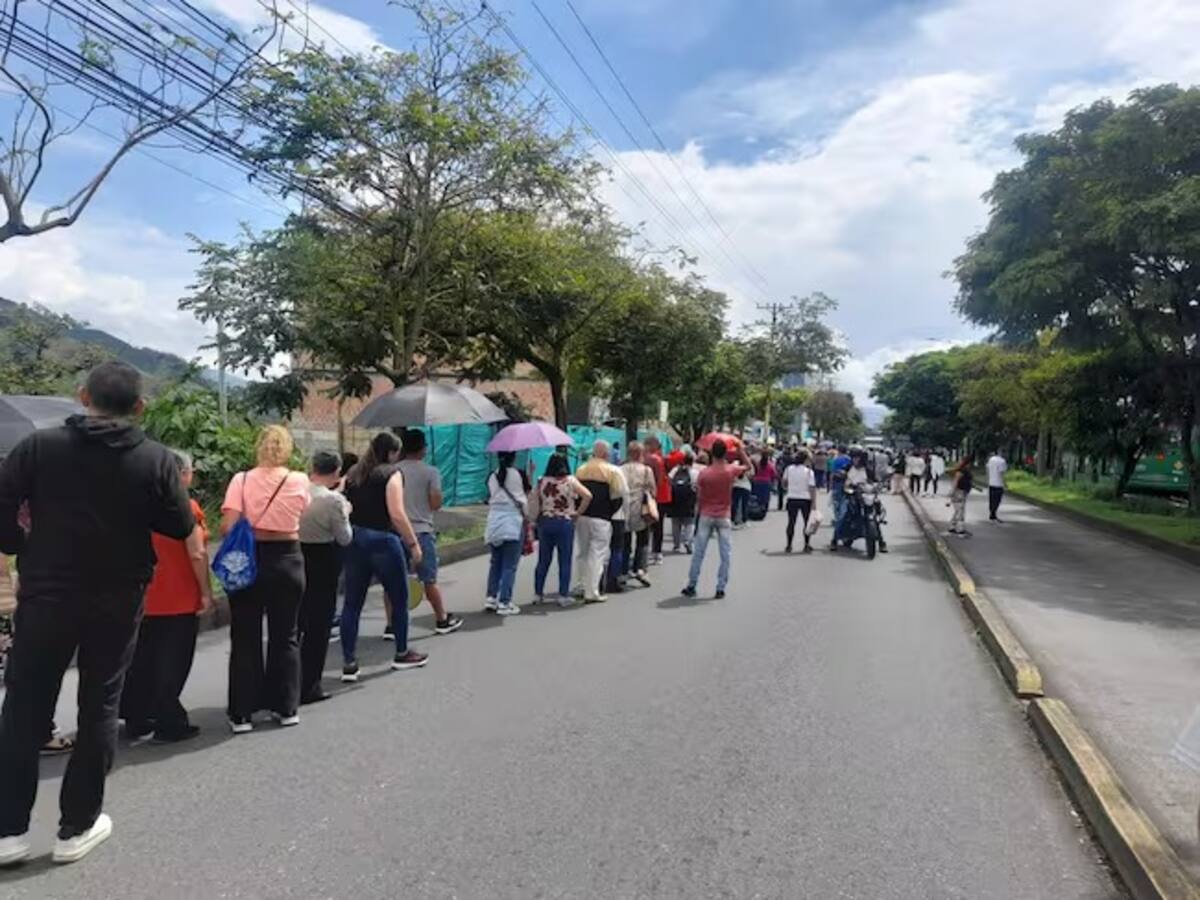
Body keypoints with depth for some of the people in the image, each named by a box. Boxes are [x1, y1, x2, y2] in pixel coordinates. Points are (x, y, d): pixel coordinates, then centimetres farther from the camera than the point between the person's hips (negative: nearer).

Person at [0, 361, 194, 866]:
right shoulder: (156, 460, -8)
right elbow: (182, 528, -1)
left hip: (46, 595, 1)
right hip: (117, 603, 0)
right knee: (99, 709, 11)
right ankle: (77, 827, 20)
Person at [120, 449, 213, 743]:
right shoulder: (187, 507, -13)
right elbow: (197, 554, -17)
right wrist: (206, 591, -9)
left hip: (149, 598, 6)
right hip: (181, 598, -6)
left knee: (143, 661, 14)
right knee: (173, 663, 2)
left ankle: (137, 721, 23)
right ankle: (169, 724, 9)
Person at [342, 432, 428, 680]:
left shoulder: (353, 473, 12)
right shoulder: (391, 473, -7)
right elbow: (397, 514, -17)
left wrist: (350, 535, 15)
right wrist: (413, 544, -12)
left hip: (354, 540, 6)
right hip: (382, 540, -6)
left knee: (352, 603, 8)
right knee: (399, 598, 12)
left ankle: (349, 663, 8)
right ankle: (402, 654, 25)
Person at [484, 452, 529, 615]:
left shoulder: (492, 476, 6)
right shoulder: (519, 474, -5)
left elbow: (490, 500, 7)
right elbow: (527, 496, 5)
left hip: (493, 523, 5)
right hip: (513, 524, -5)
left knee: (495, 562, 16)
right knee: (509, 566, 0)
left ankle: (491, 598, 15)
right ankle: (504, 603, 0)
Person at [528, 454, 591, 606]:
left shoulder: (542, 482, 2)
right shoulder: (570, 481, -6)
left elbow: (534, 503, 1)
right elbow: (588, 496, -15)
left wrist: (536, 520, 9)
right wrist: (578, 512, -6)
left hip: (545, 522, 3)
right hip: (565, 523, -3)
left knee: (543, 560, 12)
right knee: (565, 561, 4)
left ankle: (538, 593, 17)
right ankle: (563, 595, 6)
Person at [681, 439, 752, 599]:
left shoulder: (704, 473, -8)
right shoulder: (731, 470, -8)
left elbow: (699, 496, -2)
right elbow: (749, 466, 11)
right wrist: (740, 449, 9)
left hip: (706, 516, 1)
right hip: (723, 517, -1)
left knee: (699, 553, 7)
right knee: (725, 554, 6)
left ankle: (691, 586, 12)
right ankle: (720, 588, 6)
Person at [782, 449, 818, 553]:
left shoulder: (788, 469, -2)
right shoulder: (809, 471, -10)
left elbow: (784, 483, 10)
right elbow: (812, 488, -13)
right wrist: (814, 503, -10)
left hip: (792, 499, 2)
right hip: (805, 499, -2)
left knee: (791, 522, 9)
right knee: (807, 522, 12)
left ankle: (789, 546, 8)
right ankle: (807, 545, 13)